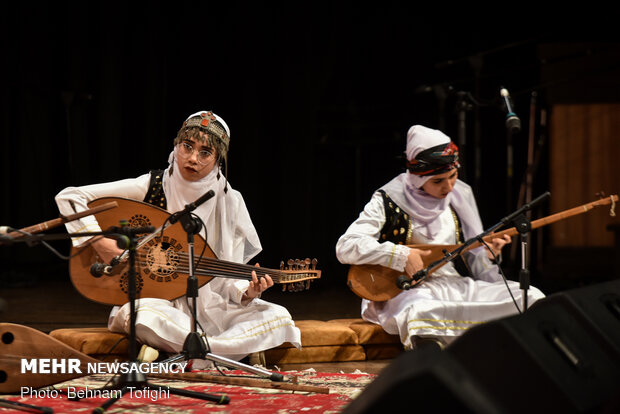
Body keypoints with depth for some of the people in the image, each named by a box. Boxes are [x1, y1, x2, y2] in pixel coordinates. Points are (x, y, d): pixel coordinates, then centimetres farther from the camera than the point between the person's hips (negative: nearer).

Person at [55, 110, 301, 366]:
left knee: (278, 318, -20)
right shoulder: (150, 188, -8)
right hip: (152, 299, -3)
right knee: (146, 317, -40)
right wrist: (100, 242, -20)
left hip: (207, 304, 3)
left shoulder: (229, 201, 0)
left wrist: (247, 292, -21)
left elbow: (229, 278, 2)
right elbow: (68, 197, -9)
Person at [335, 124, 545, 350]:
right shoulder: (389, 201, -3)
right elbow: (345, 247, -12)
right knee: (420, 311, -43)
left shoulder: (460, 195, 13)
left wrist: (487, 254, -5)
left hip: (457, 286, 6)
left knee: (531, 298, -16)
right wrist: (402, 255, -18)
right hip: (410, 290, -6)